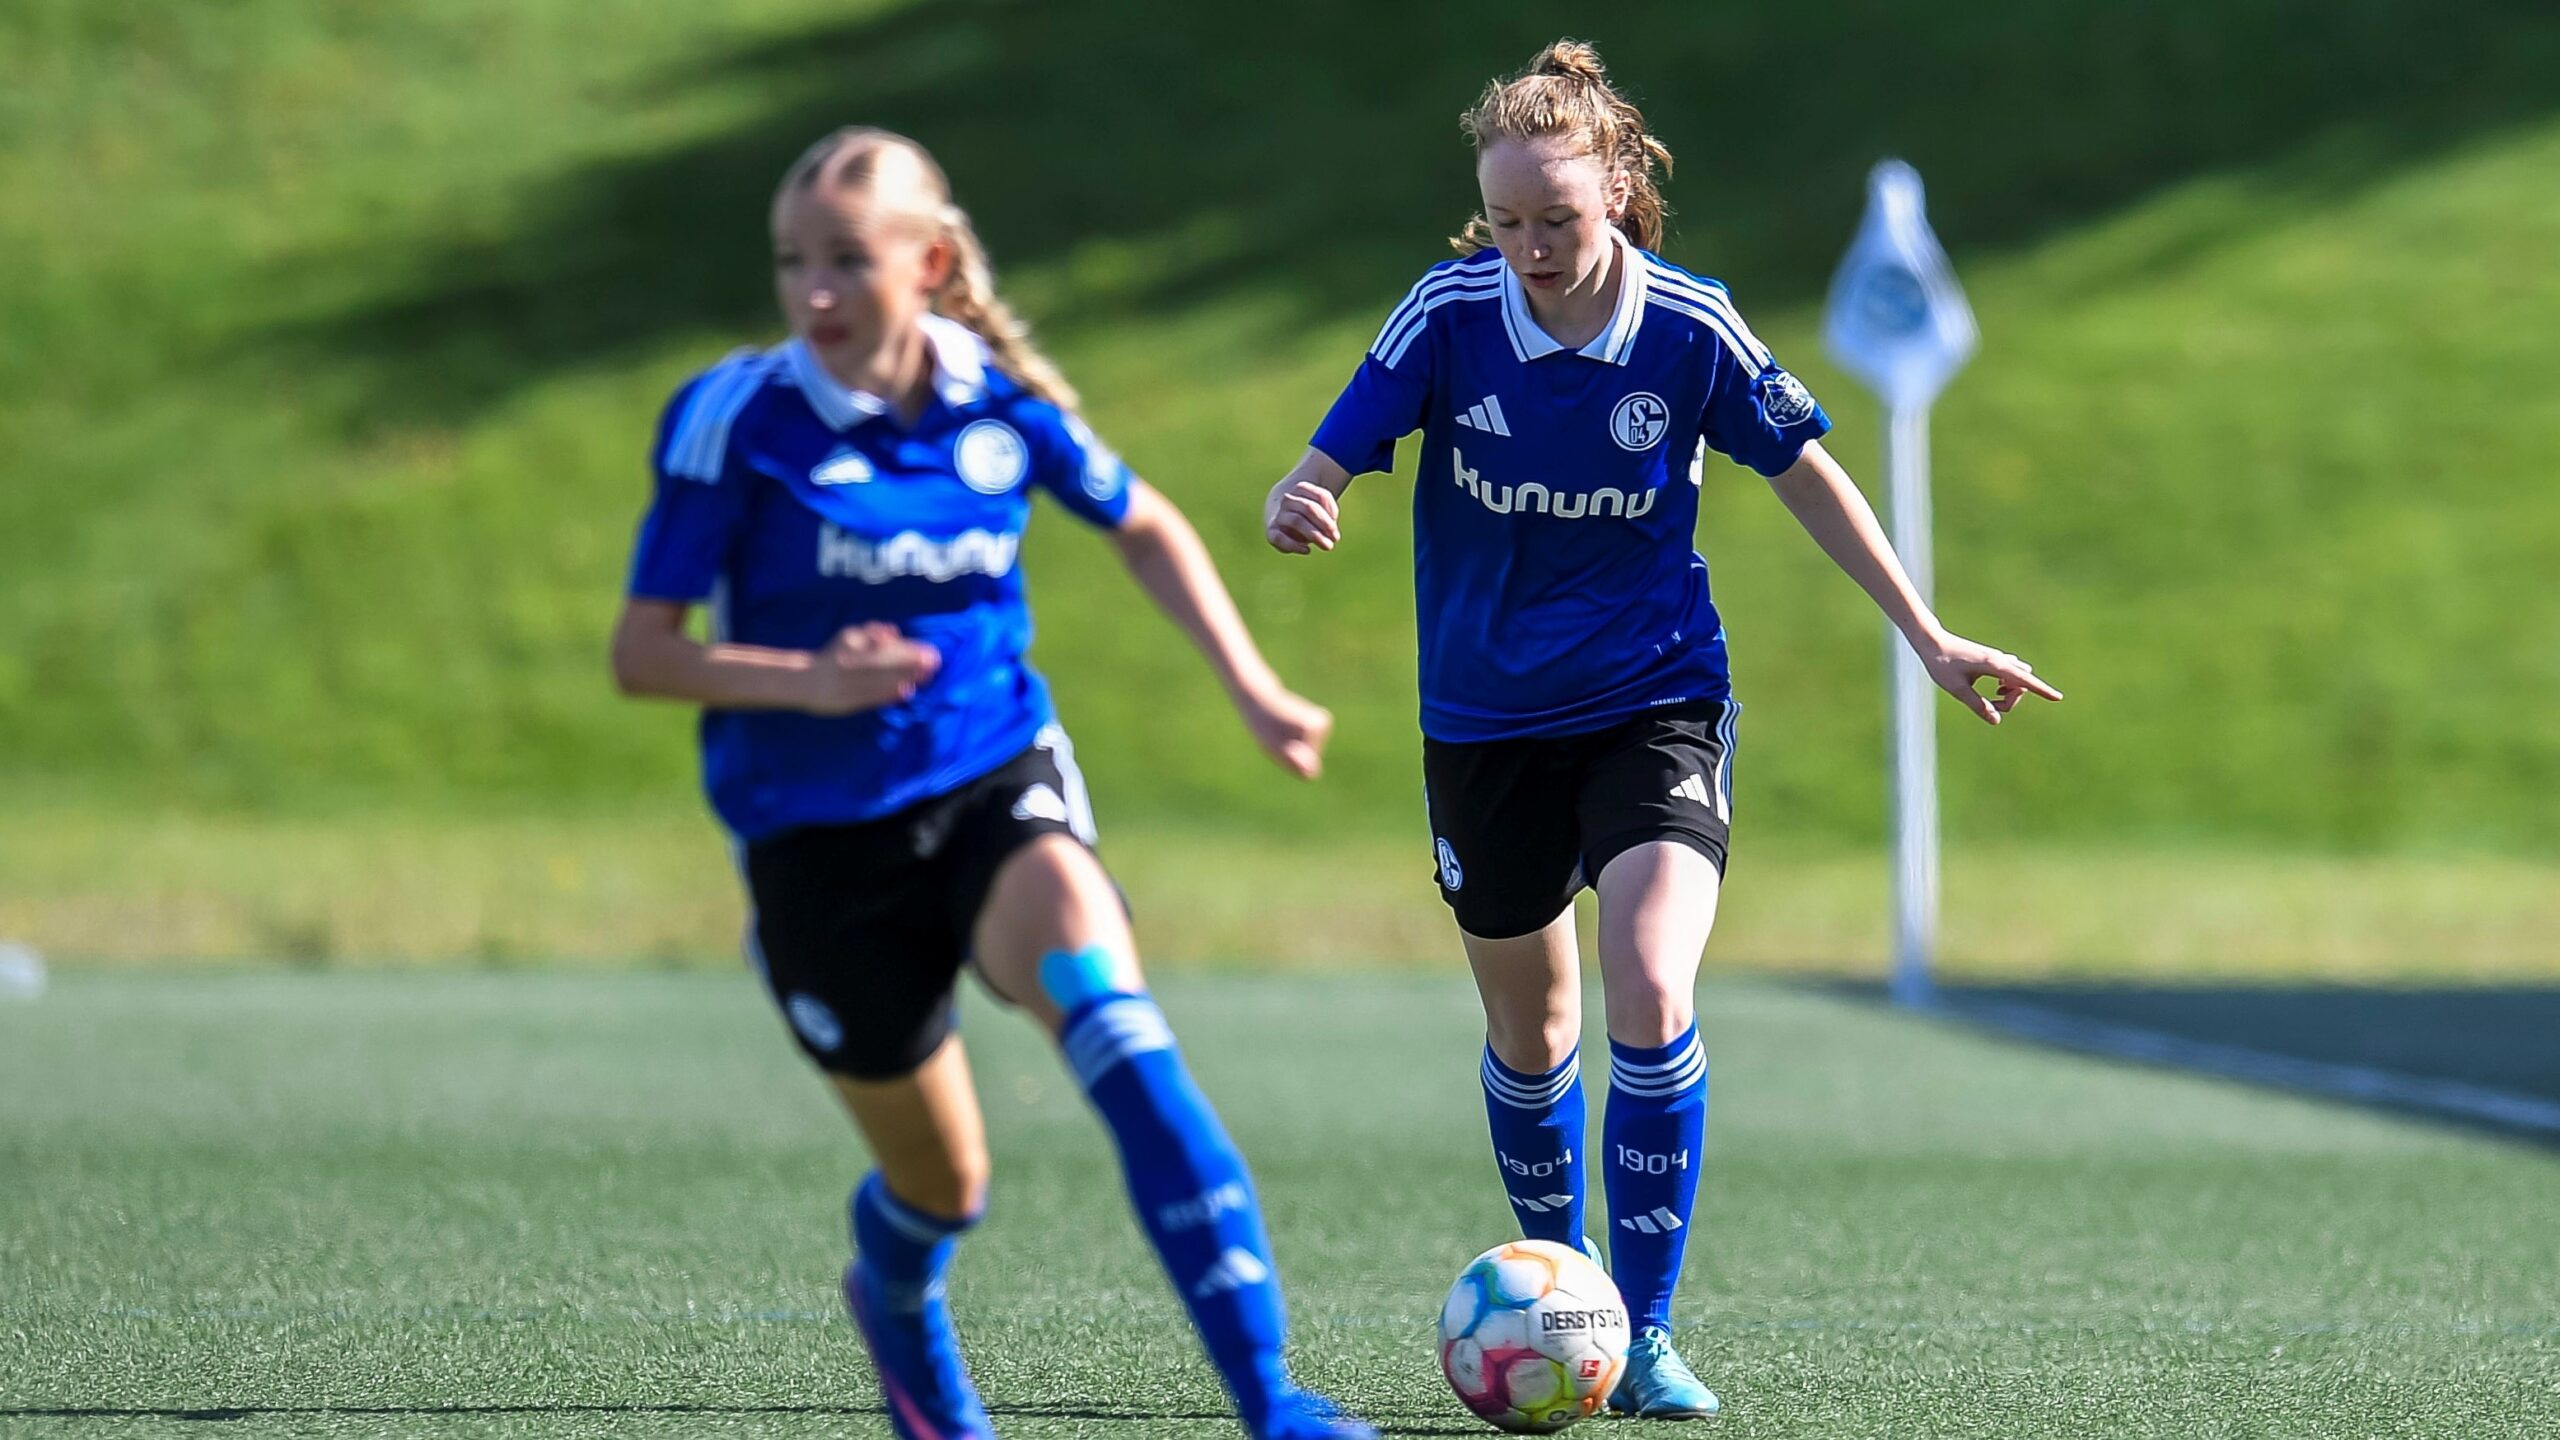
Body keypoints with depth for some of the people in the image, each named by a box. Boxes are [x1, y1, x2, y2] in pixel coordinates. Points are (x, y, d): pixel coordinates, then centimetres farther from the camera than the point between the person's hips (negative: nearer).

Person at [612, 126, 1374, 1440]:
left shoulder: (1000, 402, -3)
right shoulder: (737, 420, -11)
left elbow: (1145, 528, 17)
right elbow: (640, 654, -10)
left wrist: (1252, 689, 9)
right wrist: (806, 681, -26)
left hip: (999, 788, 1)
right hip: (816, 837, -1)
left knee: (1108, 1014, -30)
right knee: (940, 1182, 7)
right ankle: (895, 1302, 49)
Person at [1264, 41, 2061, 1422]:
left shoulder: (1690, 326, -12)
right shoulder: (1450, 312, -12)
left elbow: (1806, 474, 3)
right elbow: (1324, 471, -9)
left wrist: (1931, 642, 6)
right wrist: (1293, 511, -34)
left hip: (1656, 706, -2)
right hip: (1485, 722, 2)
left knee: (1650, 995, -22)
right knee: (1528, 1031, 14)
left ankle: (1642, 1334, -13)